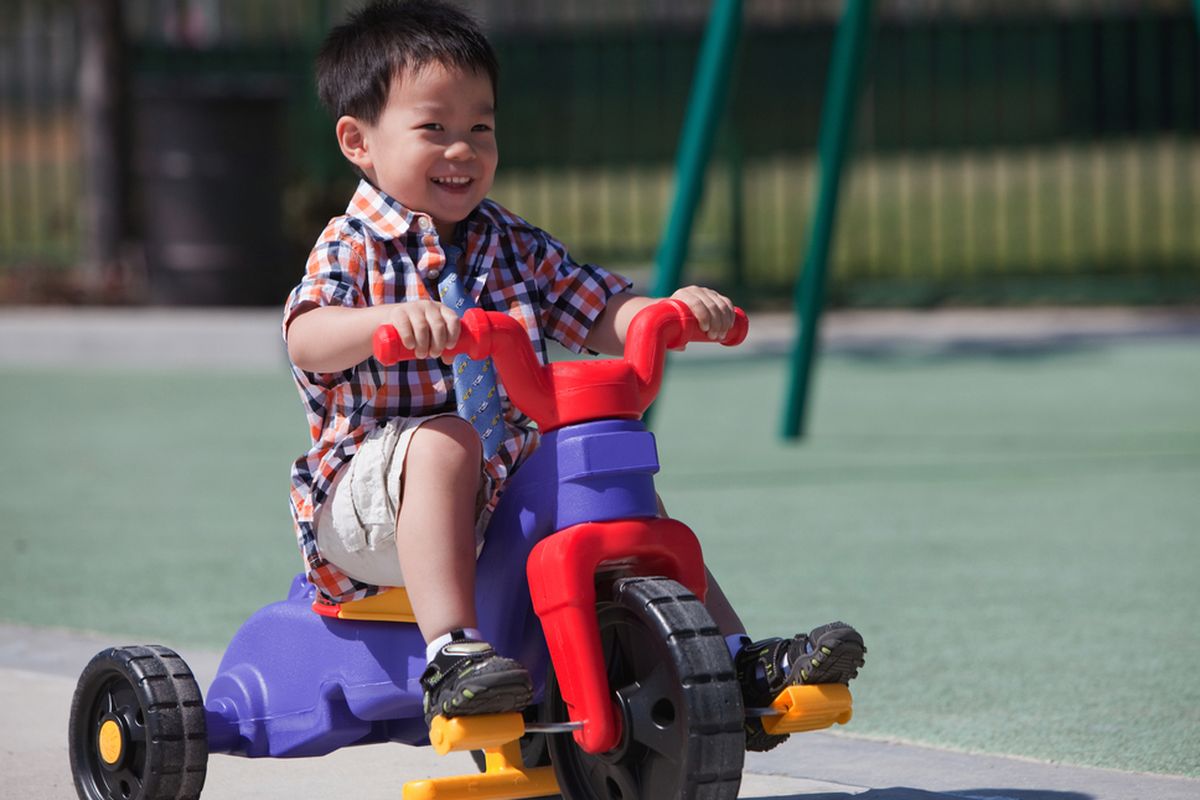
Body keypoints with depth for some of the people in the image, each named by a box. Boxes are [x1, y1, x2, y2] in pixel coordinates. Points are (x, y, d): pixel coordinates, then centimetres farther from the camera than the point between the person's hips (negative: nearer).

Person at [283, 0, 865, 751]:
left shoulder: (515, 247, 14)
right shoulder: (352, 247, -4)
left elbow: (604, 316, 9)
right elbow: (307, 342, -24)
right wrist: (389, 323, -44)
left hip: (501, 494, 6)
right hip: (372, 487, -6)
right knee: (445, 440, -35)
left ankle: (737, 663, -2)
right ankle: (452, 653, -44)